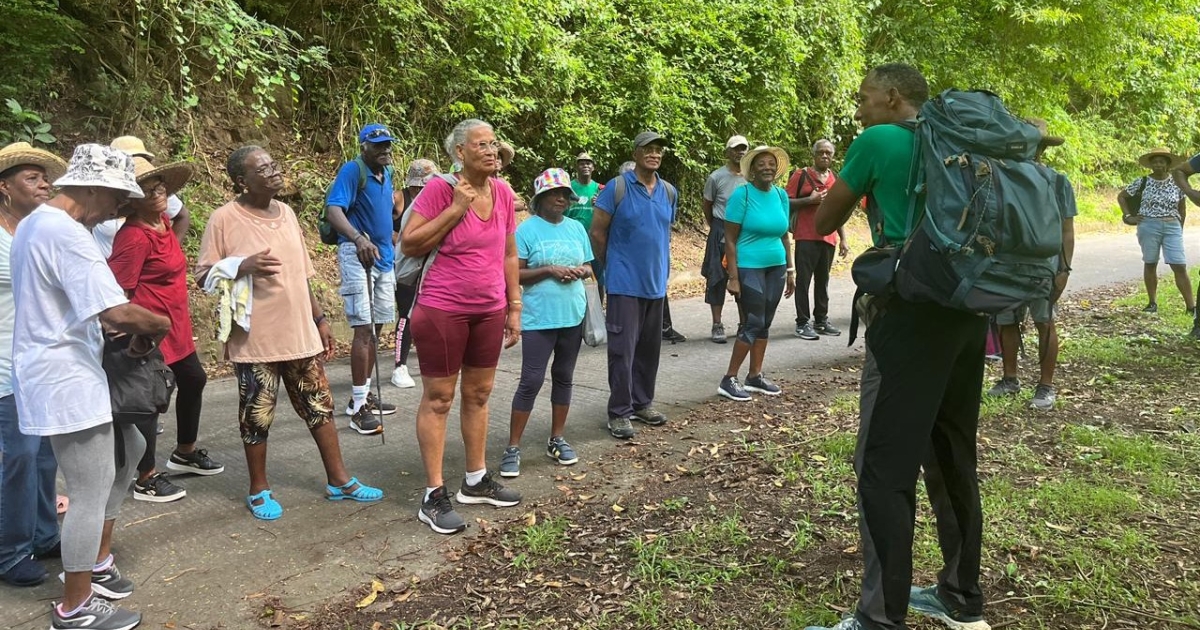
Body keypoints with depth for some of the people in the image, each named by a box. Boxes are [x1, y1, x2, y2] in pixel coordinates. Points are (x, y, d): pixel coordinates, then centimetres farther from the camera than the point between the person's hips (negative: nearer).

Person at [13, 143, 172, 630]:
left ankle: (96, 562, 33)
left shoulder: (36, 224, 13)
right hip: (66, 381, -11)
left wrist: (128, 330, 6)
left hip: (66, 374, 11)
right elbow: (117, 312, -29)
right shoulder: (65, 234, -21)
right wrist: (159, 324, -8)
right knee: (91, 493, -2)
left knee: (128, 448, 23)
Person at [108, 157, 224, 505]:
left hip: (175, 326, 10)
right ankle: (146, 479, 12)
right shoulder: (134, 237, -21)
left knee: (193, 381, 21)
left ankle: (185, 452, 40)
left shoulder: (162, 222, 6)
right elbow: (117, 292, -23)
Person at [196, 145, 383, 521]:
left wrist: (319, 319, 14)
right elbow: (203, 276, -8)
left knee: (320, 406, 11)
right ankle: (259, 490, 24)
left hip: (300, 333, 6)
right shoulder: (224, 219, -9)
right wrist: (242, 265, -25)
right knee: (257, 416, 7)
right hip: (255, 339, -5)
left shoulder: (286, 213, 9)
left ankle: (339, 481, 24)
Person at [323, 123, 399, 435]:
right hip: (357, 256, -8)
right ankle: (358, 407, -6)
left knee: (376, 327, 12)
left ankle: (363, 395, 23)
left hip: (384, 257, 8)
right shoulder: (352, 170, -13)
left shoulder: (387, 172, 10)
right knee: (364, 328, -11)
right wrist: (358, 238, -43)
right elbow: (333, 210, -26)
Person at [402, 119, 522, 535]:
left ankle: (476, 481, 30)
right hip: (442, 310, -6)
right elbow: (409, 245, -14)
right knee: (438, 398, 3)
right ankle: (434, 496, 11)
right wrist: (455, 209, -20)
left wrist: (514, 306, 11)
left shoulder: (503, 192, 3)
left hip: (489, 311, 6)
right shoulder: (439, 189, -13)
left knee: (478, 394, 15)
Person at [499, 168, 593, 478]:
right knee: (531, 381, -6)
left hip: (573, 316, 5)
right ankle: (513, 448, 3)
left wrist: (580, 272, -8)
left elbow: (588, 267, 15)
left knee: (564, 378, 13)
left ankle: (557, 440, 26)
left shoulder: (576, 228, 9)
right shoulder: (528, 228, -6)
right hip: (538, 319, -5)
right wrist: (549, 270, -20)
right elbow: (515, 273, -9)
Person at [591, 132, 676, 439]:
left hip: (656, 283, 6)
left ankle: (642, 403, 28)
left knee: (649, 348, 14)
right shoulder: (617, 188, -9)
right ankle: (619, 412, 7)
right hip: (625, 284, -5)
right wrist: (612, 266, 4)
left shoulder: (668, 192, 7)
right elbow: (597, 233, -5)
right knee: (623, 349, -3)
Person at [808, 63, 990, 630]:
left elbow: (823, 223, 4)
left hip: (912, 312, -8)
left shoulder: (877, 141, -3)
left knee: (884, 469, -4)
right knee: (953, 458, 16)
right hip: (968, 308, 8)